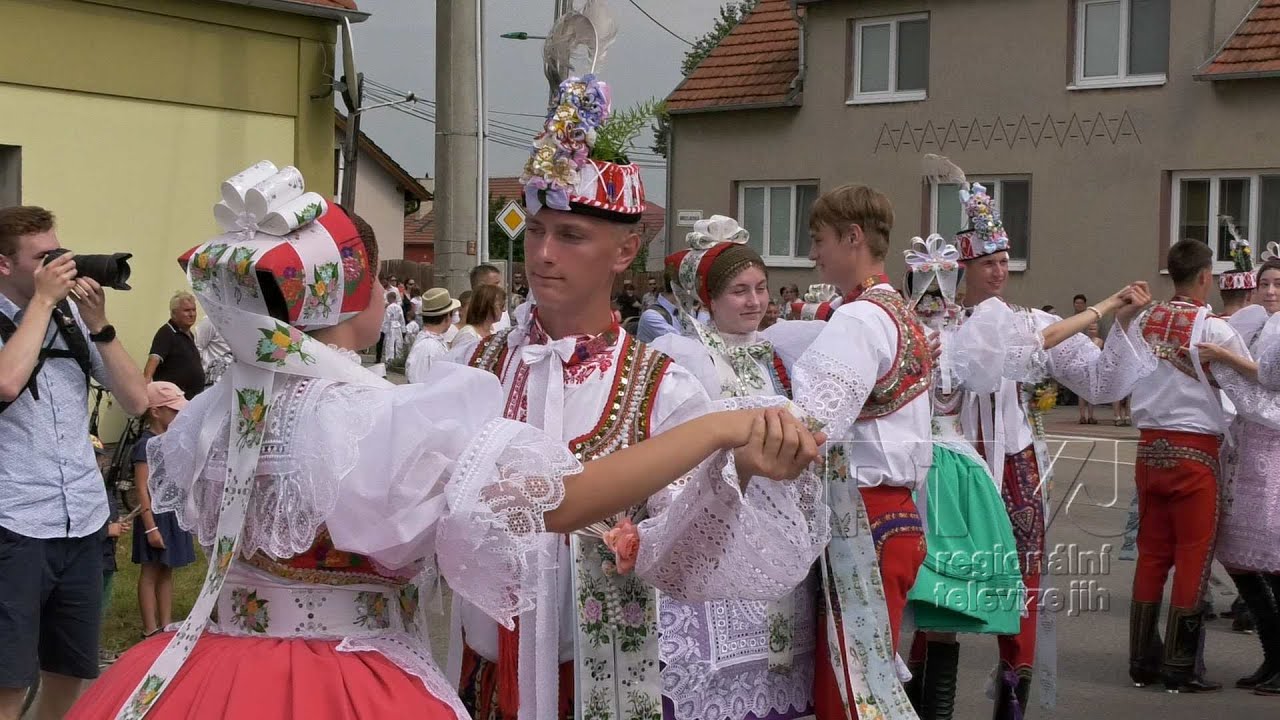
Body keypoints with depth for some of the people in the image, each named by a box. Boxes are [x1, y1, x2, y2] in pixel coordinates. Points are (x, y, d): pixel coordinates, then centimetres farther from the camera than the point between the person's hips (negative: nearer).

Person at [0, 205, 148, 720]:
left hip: (84, 522, 5)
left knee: (69, 677, 13)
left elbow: (136, 401, 6)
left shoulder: (72, 318, 9)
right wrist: (43, 298, -15)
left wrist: (98, 324, -5)